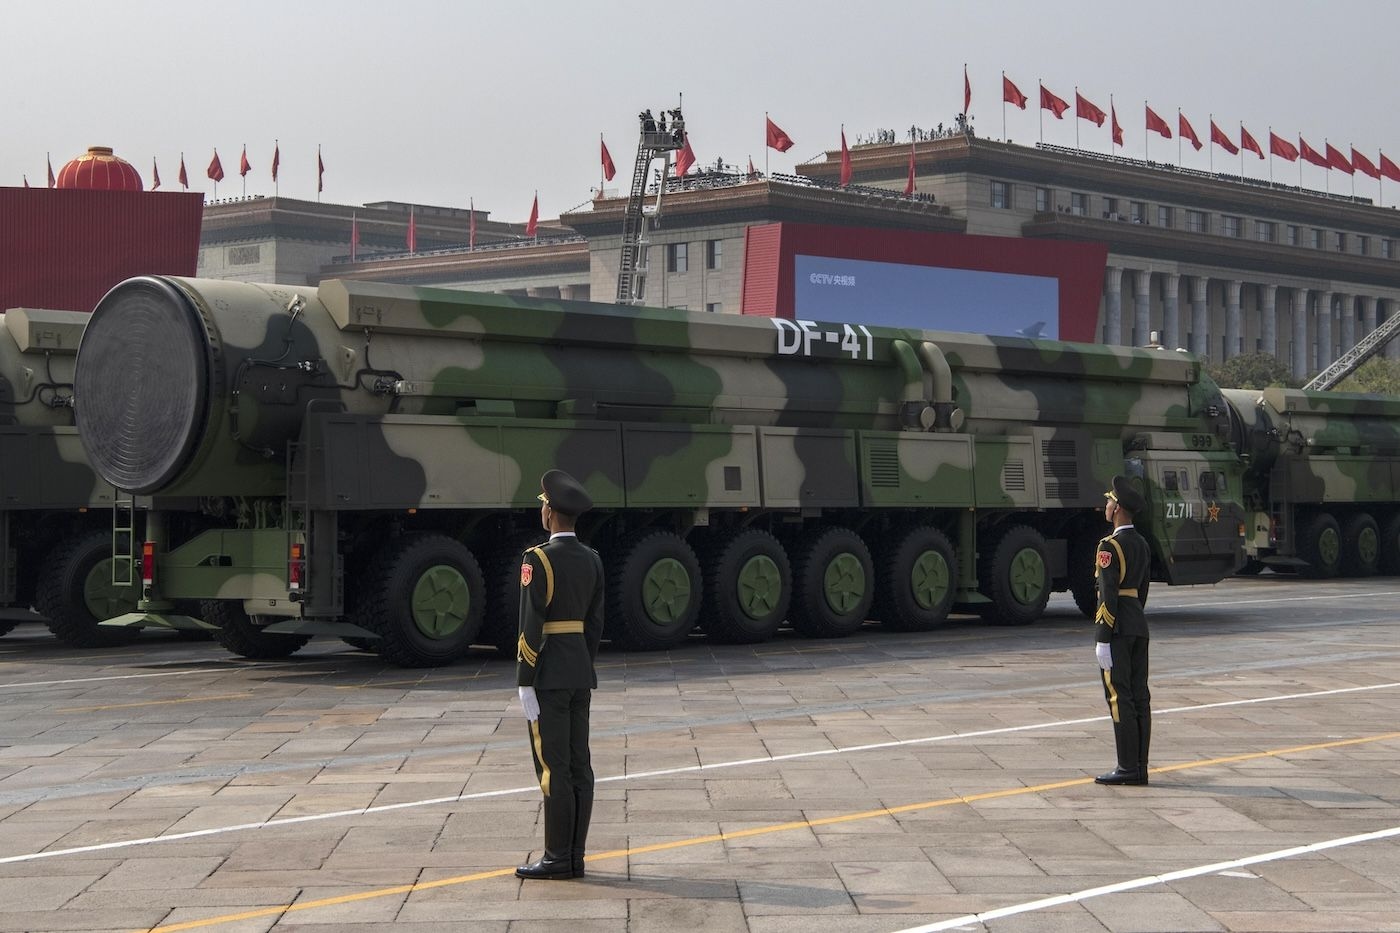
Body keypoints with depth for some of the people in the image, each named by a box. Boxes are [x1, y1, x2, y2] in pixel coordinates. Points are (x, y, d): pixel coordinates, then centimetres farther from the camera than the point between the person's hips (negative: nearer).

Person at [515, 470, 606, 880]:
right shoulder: (592, 559, 8)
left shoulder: (538, 559, -15)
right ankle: (574, 857, 9)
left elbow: (531, 626, -17)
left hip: (547, 674, -8)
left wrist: (525, 685, -14)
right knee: (577, 765, 7)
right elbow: (594, 624, 12)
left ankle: (558, 858, -2)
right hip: (580, 672, 8)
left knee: (553, 767, -4)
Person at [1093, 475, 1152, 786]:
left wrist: (1103, 640, -17)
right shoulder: (1142, 544, 13)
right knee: (1139, 696, 8)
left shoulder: (1110, 546, -14)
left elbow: (1109, 596, -18)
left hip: (1116, 628, -9)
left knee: (1119, 698, -6)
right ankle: (1139, 767, 10)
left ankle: (1128, 768, -7)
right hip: (1139, 625, 9)